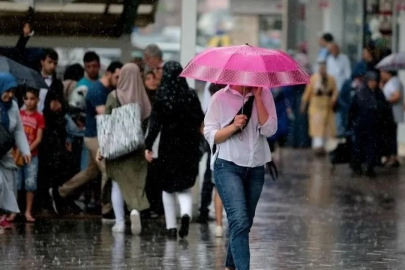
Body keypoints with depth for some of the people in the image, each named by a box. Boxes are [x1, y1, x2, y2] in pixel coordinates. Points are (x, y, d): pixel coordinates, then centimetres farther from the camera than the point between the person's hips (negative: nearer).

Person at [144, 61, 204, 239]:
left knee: (168, 187, 13)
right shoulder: (191, 96, -3)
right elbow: (200, 121, 0)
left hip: (168, 146, -1)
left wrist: (148, 146, -11)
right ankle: (186, 213, -20)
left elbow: (155, 123, -12)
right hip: (189, 146, 1)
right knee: (185, 186, 9)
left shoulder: (161, 97, -7)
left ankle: (171, 226, 9)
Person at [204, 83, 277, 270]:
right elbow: (210, 134, -3)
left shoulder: (264, 95, 2)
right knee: (240, 221, -19)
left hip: (256, 169, 4)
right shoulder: (220, 98, -3)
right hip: (228, 166, -4)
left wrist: (257, 96, -12)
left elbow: (269, 129, -9)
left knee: (244, 223, 13)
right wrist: (233, 126, -20)